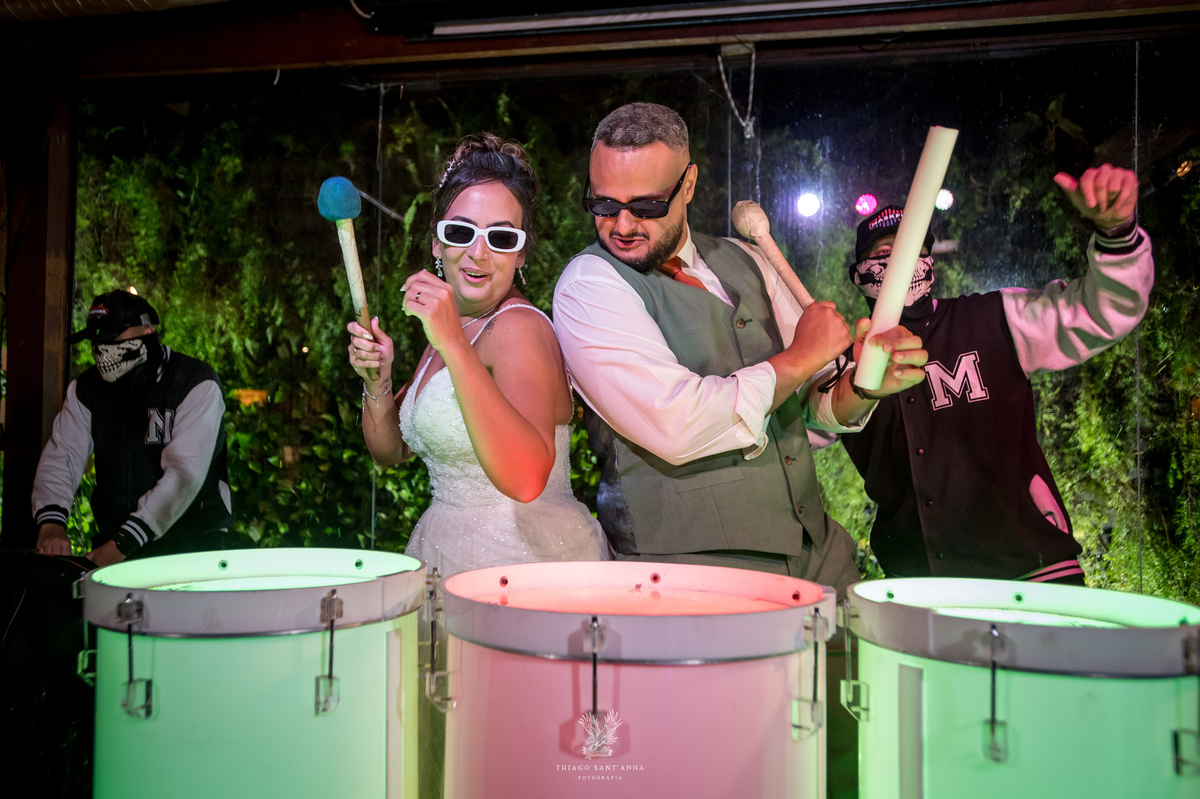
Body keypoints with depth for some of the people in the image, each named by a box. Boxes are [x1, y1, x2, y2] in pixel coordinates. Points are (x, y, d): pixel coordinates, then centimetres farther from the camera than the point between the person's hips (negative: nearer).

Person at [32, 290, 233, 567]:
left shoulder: (196, 385, -14)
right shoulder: (87, 389, 6)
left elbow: (184, 473, -23)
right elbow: (61, 456, -3)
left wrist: (123, 544, -28)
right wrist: (51, 522, -23)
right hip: (113, 536, 5)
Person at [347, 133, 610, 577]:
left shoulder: (519, 328, -16)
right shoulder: (452, 325, 9)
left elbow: (527, 480, -30)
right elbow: (391, 450, 14)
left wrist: (452, 346, -32)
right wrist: (377, 382, -4)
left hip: (526, 560, -6)